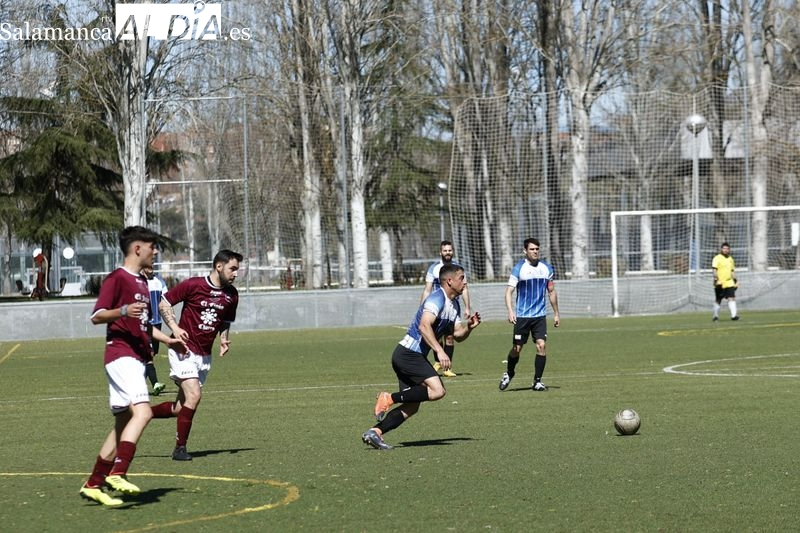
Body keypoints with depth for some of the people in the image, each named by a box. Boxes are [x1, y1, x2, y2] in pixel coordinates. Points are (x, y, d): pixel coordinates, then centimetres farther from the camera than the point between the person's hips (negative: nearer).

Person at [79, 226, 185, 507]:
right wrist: (123, 311, -28)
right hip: (121, 354, -10)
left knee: (123, 423, 9)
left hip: (136, 358, 10)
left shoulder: (142, 282, 21)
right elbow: (96, 316, -12)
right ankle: (117, 474, -33)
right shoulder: (117, 278, -6)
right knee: (142, 411, -25)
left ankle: (93, 485, 12)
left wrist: (168, 340, 28)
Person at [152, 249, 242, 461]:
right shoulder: (193, 285, -10)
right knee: (194, 395, -20)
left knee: (180, 408, 4)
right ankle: (180, 447, -8)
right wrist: (174, 327, -15)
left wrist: (224, 339, 2)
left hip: (204, 356, 6)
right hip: (184, 349, -6)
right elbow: (164, 303, -2)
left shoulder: (231, 295, 5)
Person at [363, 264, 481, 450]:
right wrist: (439, 351, -35)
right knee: (437, 390, -24)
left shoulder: (454, 304, 16)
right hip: (408, 353, -10)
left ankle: (374, 432, 2)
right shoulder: (437, 299, -15)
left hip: (415, 356, 10)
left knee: (411, 407, 6)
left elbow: (458, 335, 18)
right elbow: (424, 326, -28)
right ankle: (389, 398, -17)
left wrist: (469, 326, -3)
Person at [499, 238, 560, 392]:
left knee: (541, 346, -10)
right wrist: (510, 311, -22)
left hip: (540, 315, 2)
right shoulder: (519, 268, -6)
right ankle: (509, 374, 29)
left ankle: (537, 381, -1)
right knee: (517, 348, 2)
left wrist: (556, 314, 15)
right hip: (522, 315, -2)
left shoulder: (546, 268, 5)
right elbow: (509, 291, -8)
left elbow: (551, 292, 15)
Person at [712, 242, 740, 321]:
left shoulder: (730, 259, 15)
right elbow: (714, 269, -13)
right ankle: (715, 315, 24)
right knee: (718, 300, 7)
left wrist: (735, 280, 21)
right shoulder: (717, 258, -6)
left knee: (732, 298, -11)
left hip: (729, 283, 4)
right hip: (720, 283, -4)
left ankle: (733, 315, -17)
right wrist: (716, 279, -24)